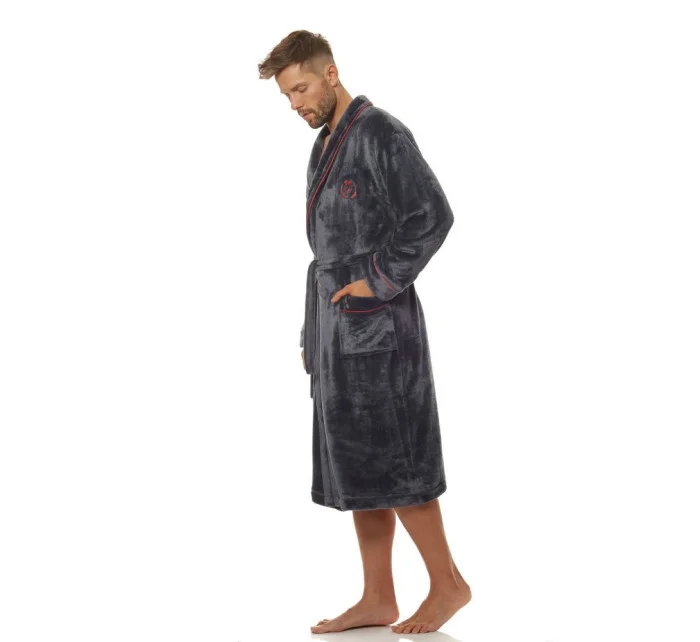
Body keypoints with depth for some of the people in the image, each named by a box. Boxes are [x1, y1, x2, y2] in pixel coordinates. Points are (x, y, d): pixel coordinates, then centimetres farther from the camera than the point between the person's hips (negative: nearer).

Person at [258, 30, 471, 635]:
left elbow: (433, 216, -21)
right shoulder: (325, 146, 17)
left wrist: (380, 280, -16)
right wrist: (313, 333, 16)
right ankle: (377, 600, 18)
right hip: (340, 329, 9)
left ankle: (447, 582, 11)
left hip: (378, 328, -9)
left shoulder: (380, 132, -11)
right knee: (353, 469, 10)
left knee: (388, 465, -4)